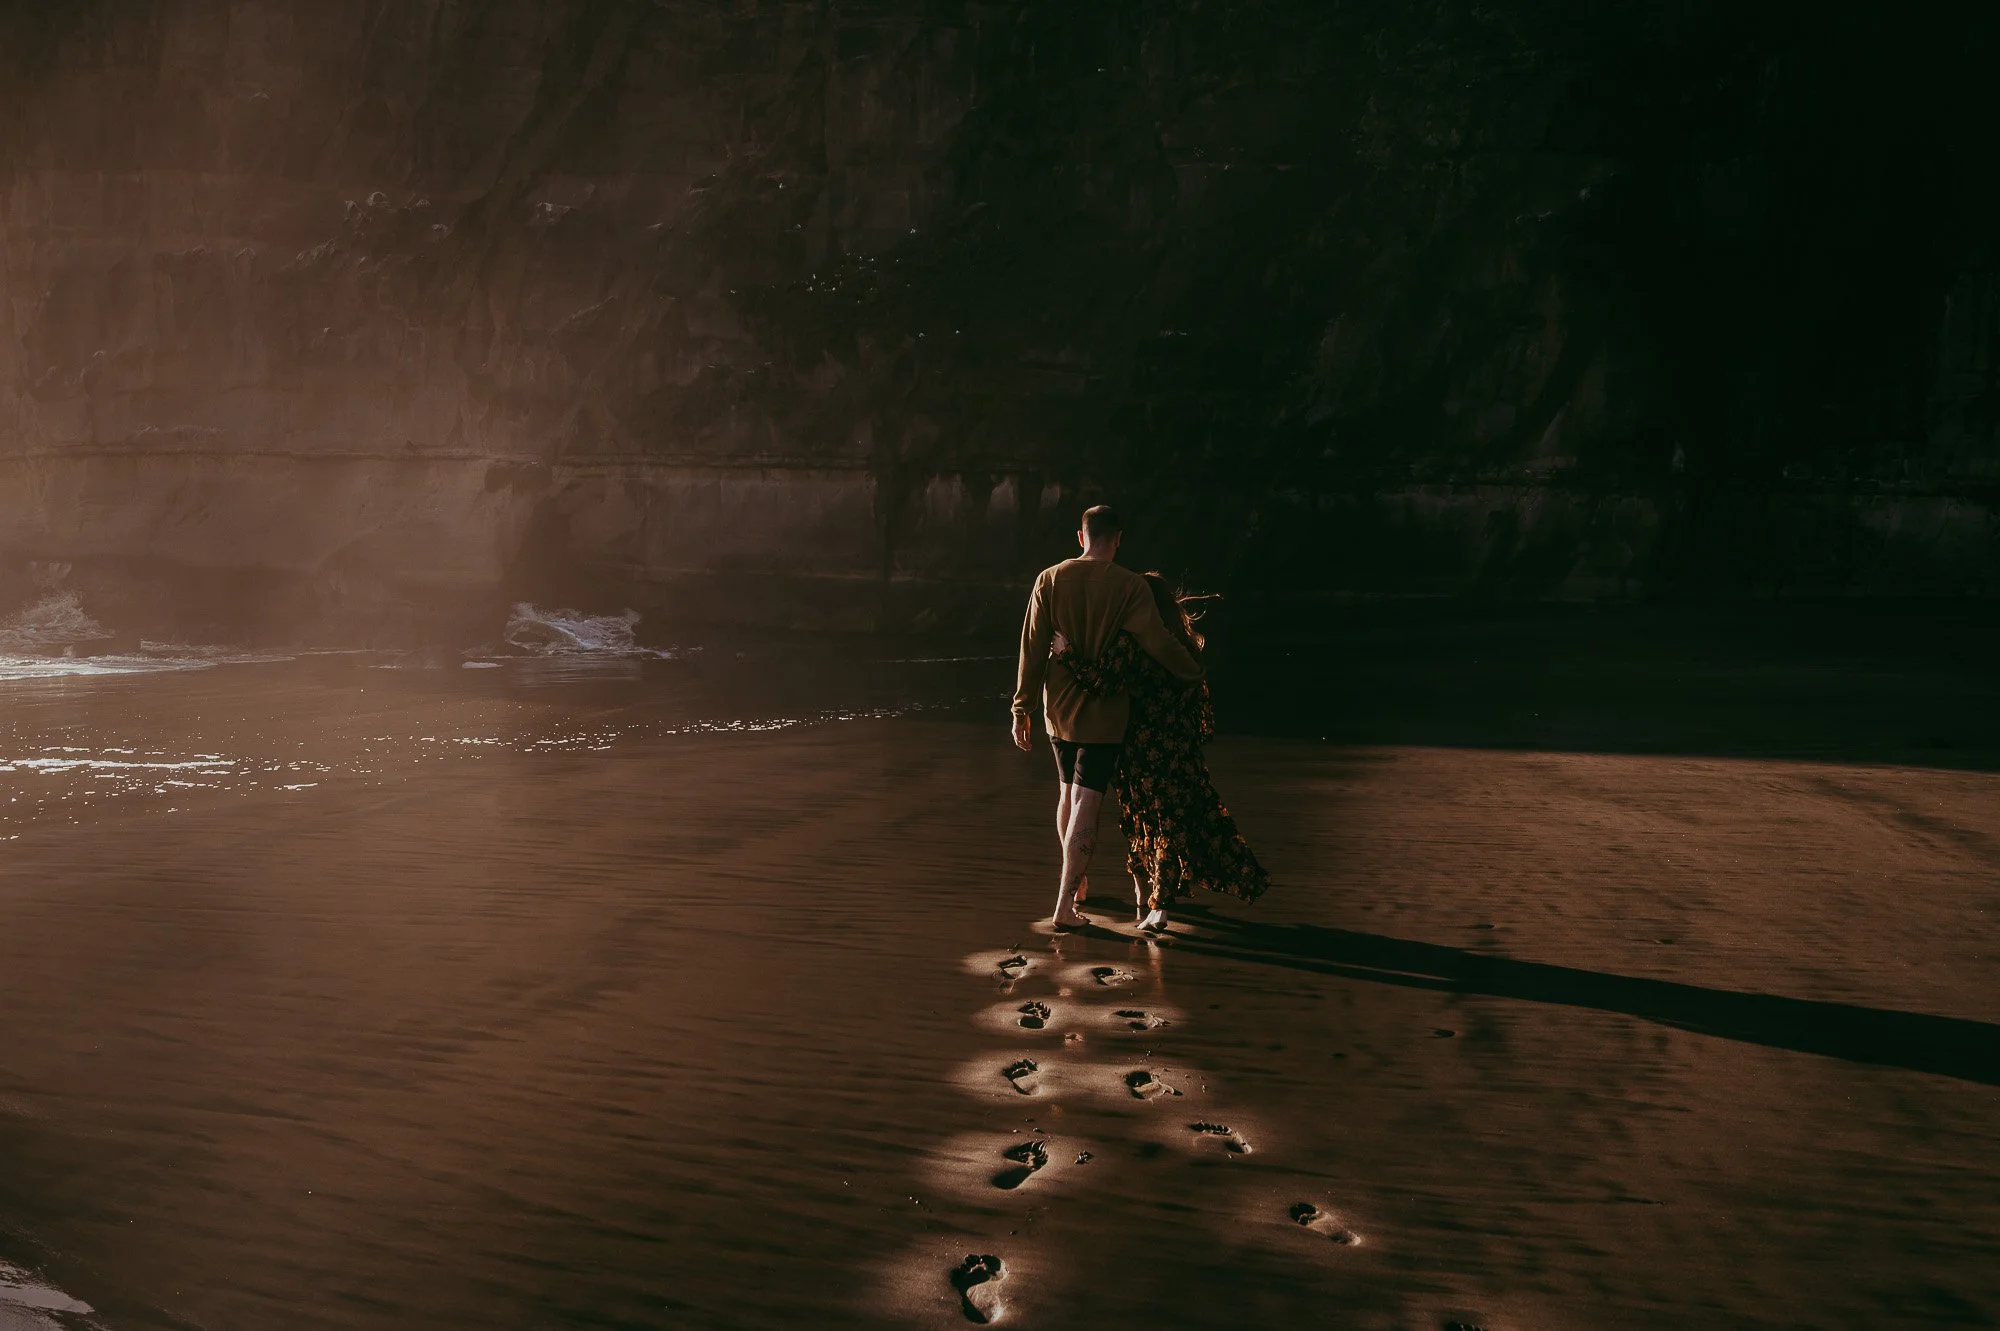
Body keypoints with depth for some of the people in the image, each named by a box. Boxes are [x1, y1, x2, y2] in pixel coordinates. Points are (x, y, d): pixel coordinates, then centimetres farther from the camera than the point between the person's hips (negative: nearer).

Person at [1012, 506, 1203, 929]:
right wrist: (1193, 672, 4)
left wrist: (1023, 709, 3)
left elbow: (1033, 649, -3)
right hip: (1103, 712, -4)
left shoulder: (1050, 580, -4)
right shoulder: (1129, 585, -13)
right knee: (1086, 804, -4)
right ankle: (1066, 906, -7)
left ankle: (1073, 881, 40)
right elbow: (1157, 641, -15)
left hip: (1058, 708, 4)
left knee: (1067, 794, 23)